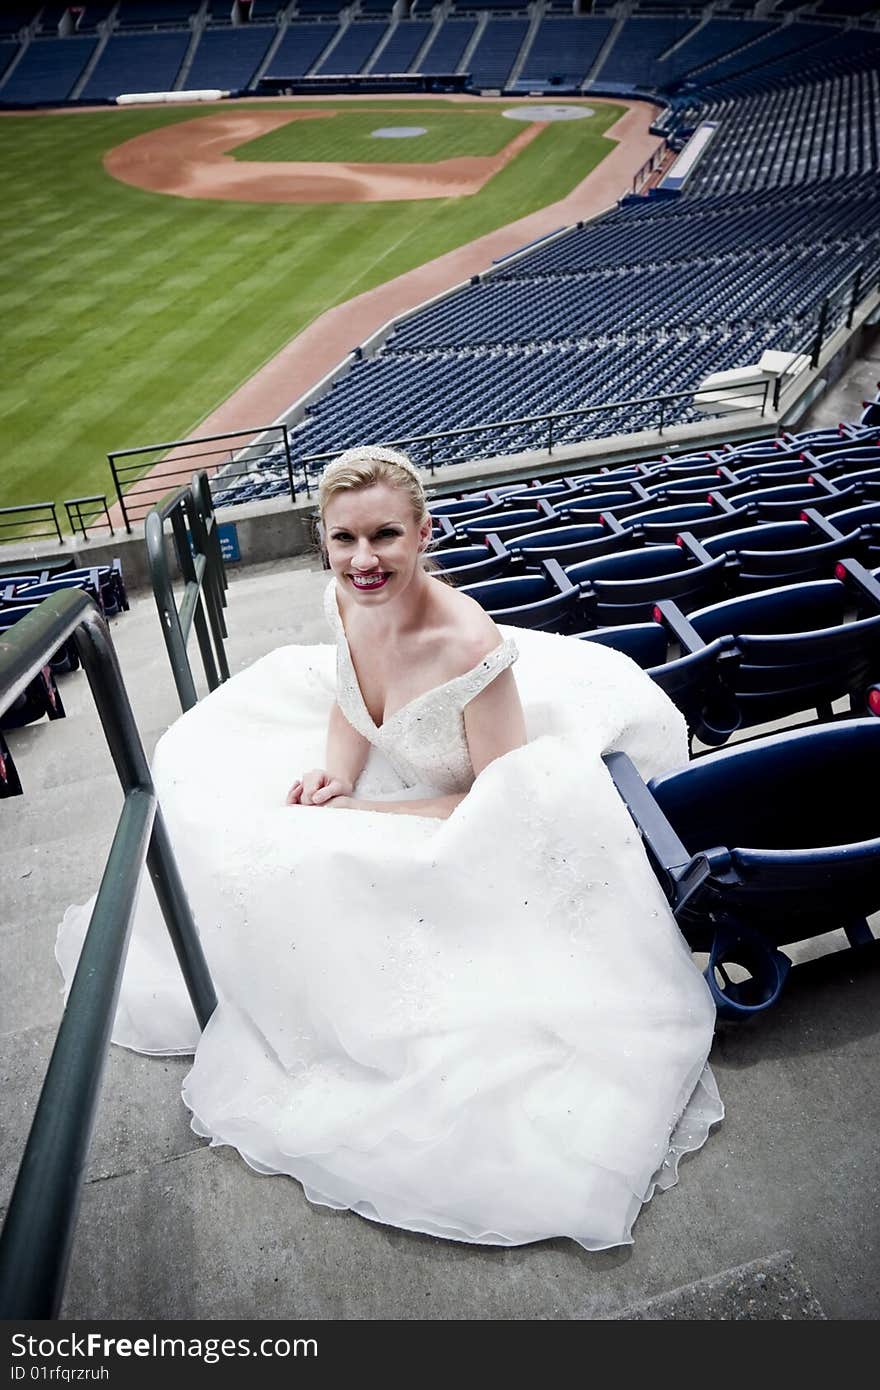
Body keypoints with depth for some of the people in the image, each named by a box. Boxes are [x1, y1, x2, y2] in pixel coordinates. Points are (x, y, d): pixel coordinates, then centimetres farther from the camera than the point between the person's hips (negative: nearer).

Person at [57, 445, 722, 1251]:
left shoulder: (470, 647, -35)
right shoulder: (349, 599, -14)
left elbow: (500, 806, -25)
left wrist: (355, 810, -23)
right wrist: (335, 769, -15)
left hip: (474, 848, -7)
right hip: (392, 777, 7)